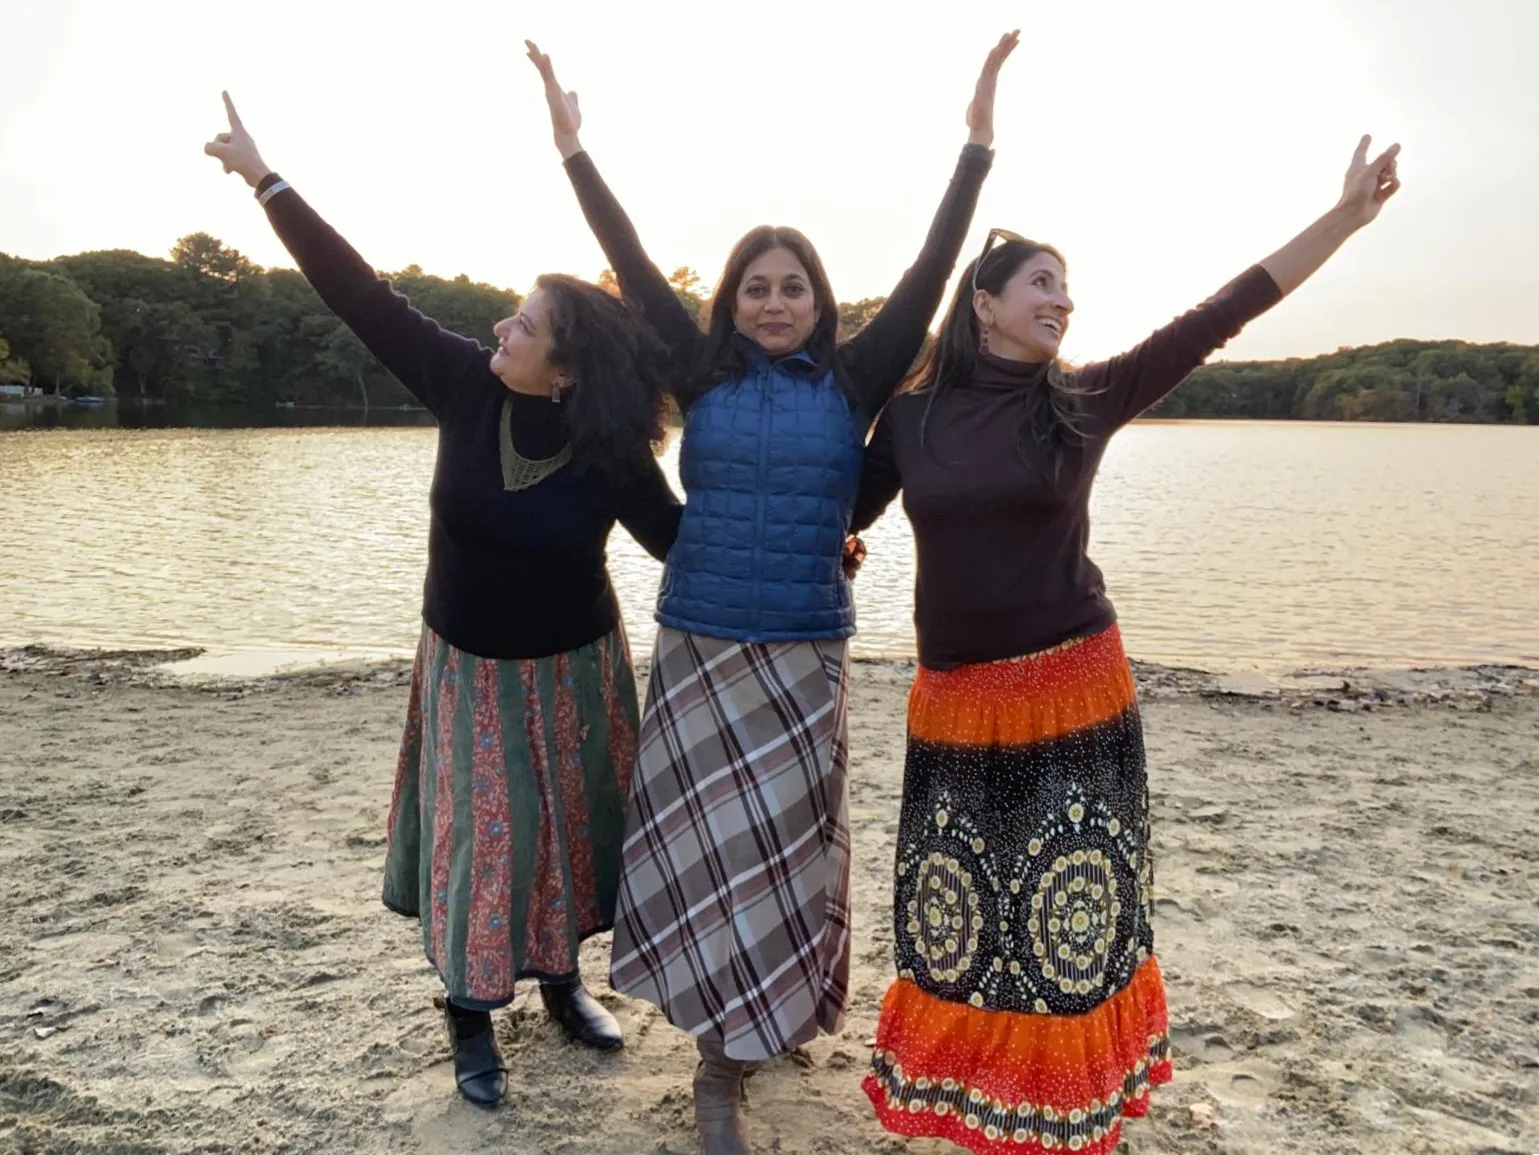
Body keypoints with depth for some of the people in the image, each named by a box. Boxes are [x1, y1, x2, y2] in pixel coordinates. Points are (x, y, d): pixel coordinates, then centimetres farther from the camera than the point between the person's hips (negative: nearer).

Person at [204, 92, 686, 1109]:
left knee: (569, 824, 12)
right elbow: (364, 296, -14)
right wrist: (266, 178, -13)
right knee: (480, 833, 5)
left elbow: (683, 542, -8)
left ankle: (561, 976, 35)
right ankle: (472, 1013, 23)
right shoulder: (467, 387, -16)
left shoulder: (613, 460, -20)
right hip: (470, 664, 1)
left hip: (572, 668, -1)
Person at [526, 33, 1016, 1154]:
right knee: (711, 843, 4)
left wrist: (978, 142, -7)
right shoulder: (704, 375, 3)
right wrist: (574, 146, -1)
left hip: (807, 652, 0)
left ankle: (731, 1056, 24)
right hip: (698, 645, 0)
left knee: (787, 843, 7)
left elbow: (929, 275, -3)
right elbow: (635, 267, 1)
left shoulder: (852, 382, 1)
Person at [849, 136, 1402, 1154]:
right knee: (956, 910, 10)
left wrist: (1347, 216, -7)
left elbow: (1218, 319, -5)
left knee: (1067, 906, 8)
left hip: (1070, 693, -1)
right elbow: (841, 519, 12)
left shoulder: (1085, 400, -1)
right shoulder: (910, 416, 1)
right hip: (955, 704, 1)